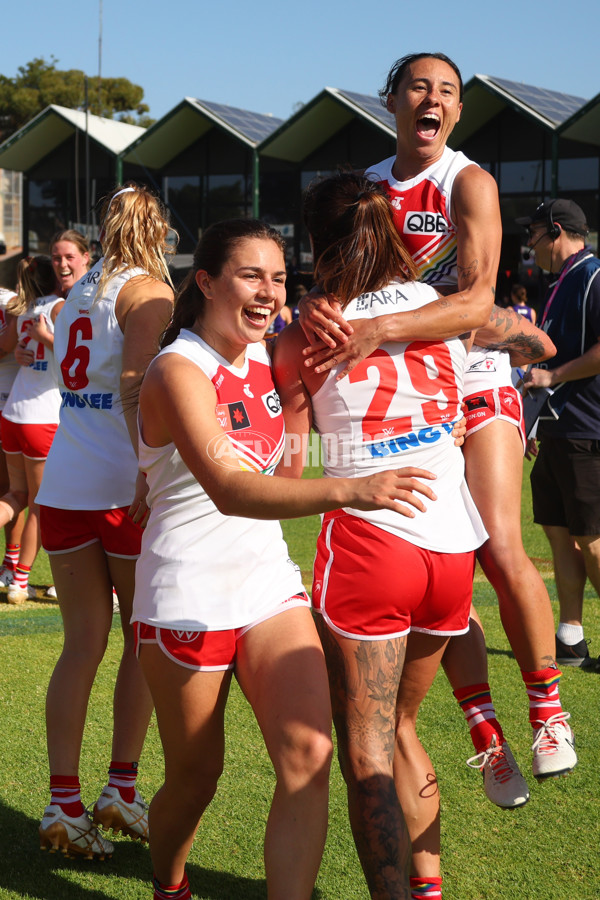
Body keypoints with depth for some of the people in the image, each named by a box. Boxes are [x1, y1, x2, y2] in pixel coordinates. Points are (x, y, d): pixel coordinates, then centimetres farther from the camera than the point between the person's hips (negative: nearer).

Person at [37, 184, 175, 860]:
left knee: (82, 643, 6)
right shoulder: (147, 291, -4)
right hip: (122, 486, -5)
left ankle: (63, 804, 0)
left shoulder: (78, 291, 17)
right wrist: (151, 471, -22)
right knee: (143, 640, 8)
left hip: (64, 486, 6)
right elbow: (136, 385, -17)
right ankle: (120, 791, 10)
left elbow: (69, 378, 15)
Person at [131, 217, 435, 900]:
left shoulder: (267, 356, 4)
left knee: (308, 754, -14)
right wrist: (350, 491, -47)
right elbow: (229, 490, -34)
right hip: (188, 597, -5)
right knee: (194, 780, 9)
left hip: (270, 584, 6)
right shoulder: (178, 370, -18)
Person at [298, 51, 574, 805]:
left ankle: (547, 708, 4)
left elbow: (477, 300, -22)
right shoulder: (364, 187, 7)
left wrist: (378, 331, -35)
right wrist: (316, 307, -24)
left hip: (476, 386, -4)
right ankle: (486, 734, 11)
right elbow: (339, 277, 1)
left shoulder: (469, 183, -8)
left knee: (500, 551, -18)